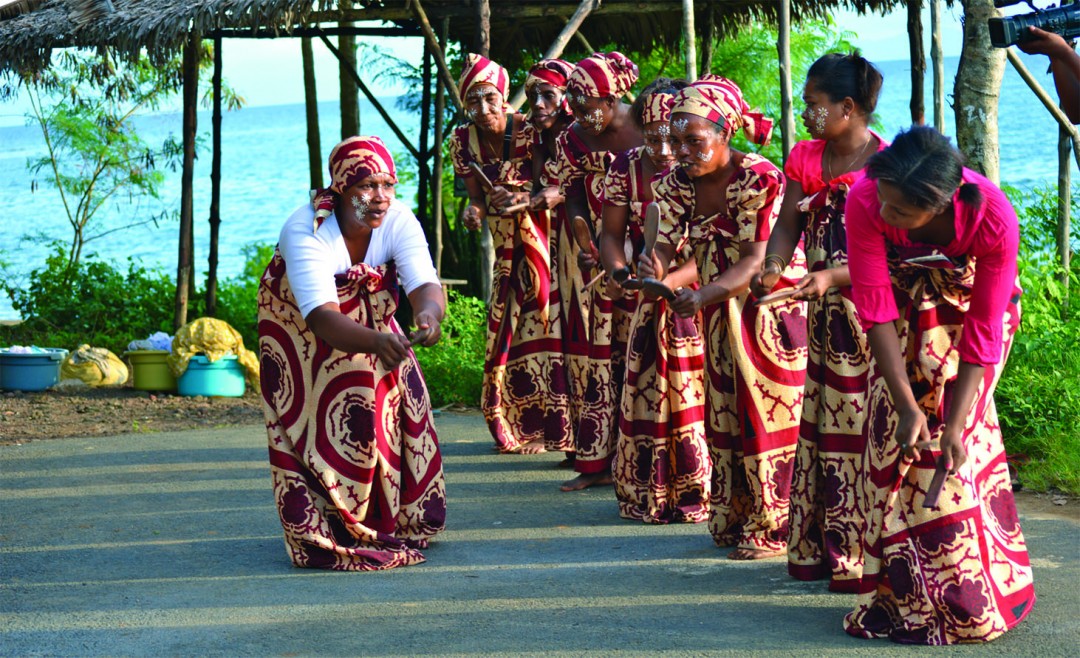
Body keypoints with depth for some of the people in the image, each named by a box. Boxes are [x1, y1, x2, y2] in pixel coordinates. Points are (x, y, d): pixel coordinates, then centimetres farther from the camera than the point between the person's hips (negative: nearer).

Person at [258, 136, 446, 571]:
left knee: (400, 400, -3)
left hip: (370, 320, 4)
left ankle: (392, 518, 16)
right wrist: (376, 342, -62)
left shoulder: (398, 220, -22)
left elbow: (424, 284, -34)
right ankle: (326, 536, -6)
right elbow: (322, 319, -44)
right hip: (301, 333, -4)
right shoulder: (305, 231, -34)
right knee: (326, 419, -16)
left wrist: (428, 313, -59)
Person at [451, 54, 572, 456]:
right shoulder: (463, 142, -3)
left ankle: (559, 426, -3)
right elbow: (477, 194, 4)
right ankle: (519, 429, 17)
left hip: (545, 240, -5)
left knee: (551, 327, -12)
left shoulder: (529, 132, -18)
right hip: (509, 250, 5)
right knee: (507, 329, 4)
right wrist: (474, 210, -19)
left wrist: (524, 200, -38)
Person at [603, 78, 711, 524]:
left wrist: (669, 280, -33)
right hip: (649, 303, 3)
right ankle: (646, 493, 17)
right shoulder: (627, 168, -3)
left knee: (694, 392, -5)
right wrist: (619, 273, -19)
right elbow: (612, 234, 1)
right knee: (644, 391, 5)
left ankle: (697, 494, 5)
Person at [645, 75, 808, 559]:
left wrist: (703, 295, -42)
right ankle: (733, 519, 22)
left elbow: (756, 261, -28)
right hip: (720, 314, 6)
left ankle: (772, 528, 4)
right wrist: (653, 268, -34)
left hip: (773, 306, -6)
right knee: (724, 412, 10)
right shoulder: (678, 183, -3)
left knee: (769, 411, -4)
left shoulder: (761, 180, -22)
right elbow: (665, 243, -10)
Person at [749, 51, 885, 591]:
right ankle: (820, 548, 21)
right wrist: (773, 268, -15)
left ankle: (862, 555, 3)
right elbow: (787, 225, 5)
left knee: (864, 429, -5)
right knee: (821, 425, 12)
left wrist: (832, 276, -27)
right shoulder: (805, 158, 6)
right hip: (824, 311, 7)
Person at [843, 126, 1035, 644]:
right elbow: (877, 311, -28)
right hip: (907, 306, 2)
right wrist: (906, 405, -31)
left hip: (971, 303, -2)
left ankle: (964, 596, 3)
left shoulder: (995, 221, -36)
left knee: (954, 440, -10)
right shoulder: (866, 203, -34)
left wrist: (956, 425, -29)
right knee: (895, 434, -7)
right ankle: (899, 592, 4)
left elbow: (983, 332, -27)